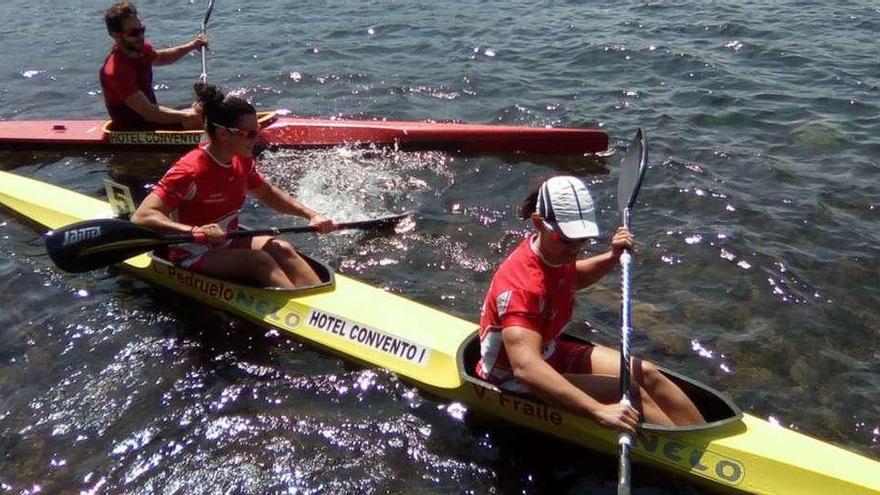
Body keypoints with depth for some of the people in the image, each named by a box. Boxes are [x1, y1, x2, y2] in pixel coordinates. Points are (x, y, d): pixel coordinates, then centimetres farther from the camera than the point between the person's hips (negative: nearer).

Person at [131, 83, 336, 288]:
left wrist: (310, 215, 4)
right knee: (260, 261, -26)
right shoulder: (190, 172, -26)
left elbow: (267, 193, 16)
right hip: (193, 256, -7)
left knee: (282, 249, -15)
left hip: (228, 243, 7)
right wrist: (194, 231, -47)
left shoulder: (242, 161, -3)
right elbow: (141, 217, -32)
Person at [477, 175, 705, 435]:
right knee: (630, 393, -17)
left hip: (550, 353, 9)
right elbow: (526, 368, -47)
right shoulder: (520, 282, -35)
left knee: (646, 374, 2)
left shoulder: (556, 251, -6)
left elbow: (573, 278, 21)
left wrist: (612, 257, 2)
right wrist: (600, 411, -52)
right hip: (514, 383, -9)